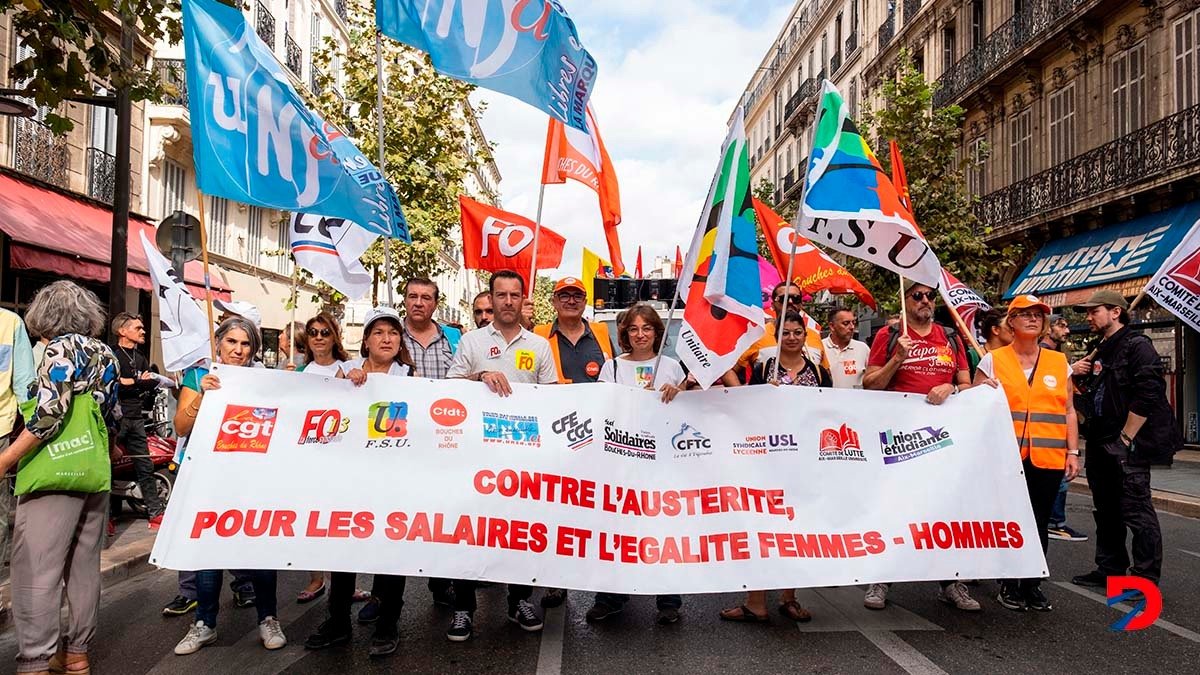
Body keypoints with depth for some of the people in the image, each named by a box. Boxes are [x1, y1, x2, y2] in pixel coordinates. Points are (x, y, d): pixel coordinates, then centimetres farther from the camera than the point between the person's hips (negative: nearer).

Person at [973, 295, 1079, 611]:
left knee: (1039, 523, 8)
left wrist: (1073, 451, 6)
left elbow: (1068, 411, 12)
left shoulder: (1059, 362, 11)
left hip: (1048, 458, 3)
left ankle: (1032, 585, 21)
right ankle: (1009, 585, 17)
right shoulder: (992, 360, 2)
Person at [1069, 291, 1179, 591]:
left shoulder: (1137, 346, -9)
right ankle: (1110, 569, 25)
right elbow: (1089, 396, 26)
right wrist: (1077, 375, 5)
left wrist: (1126, 438, -17)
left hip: (1128, 445, -9)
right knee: (1107, 510, 15)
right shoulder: (1099, 353, 17)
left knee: (1136, 512, -4)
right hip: (1099, 444, 9)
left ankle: (1145, 579, 5)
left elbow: (1148, 395, -19)